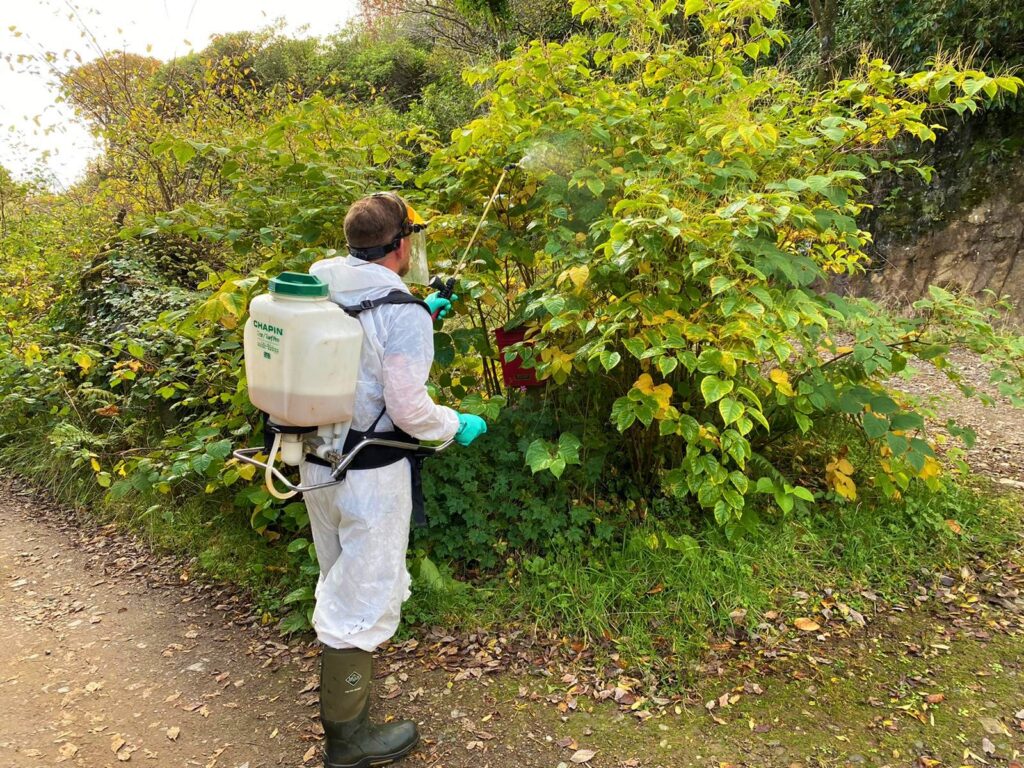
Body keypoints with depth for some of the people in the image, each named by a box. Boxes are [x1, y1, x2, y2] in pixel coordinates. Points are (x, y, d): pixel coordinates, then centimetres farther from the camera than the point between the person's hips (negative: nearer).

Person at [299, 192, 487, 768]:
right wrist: (458, 426, -3)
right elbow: (408, 408, -21)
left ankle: (340, 691, 51)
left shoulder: (320, 291, 3)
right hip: (370, 476, -8)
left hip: (316, 465, 8)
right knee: (365, 597, 6)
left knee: (340, 583, 27)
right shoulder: (402, 312, -20)